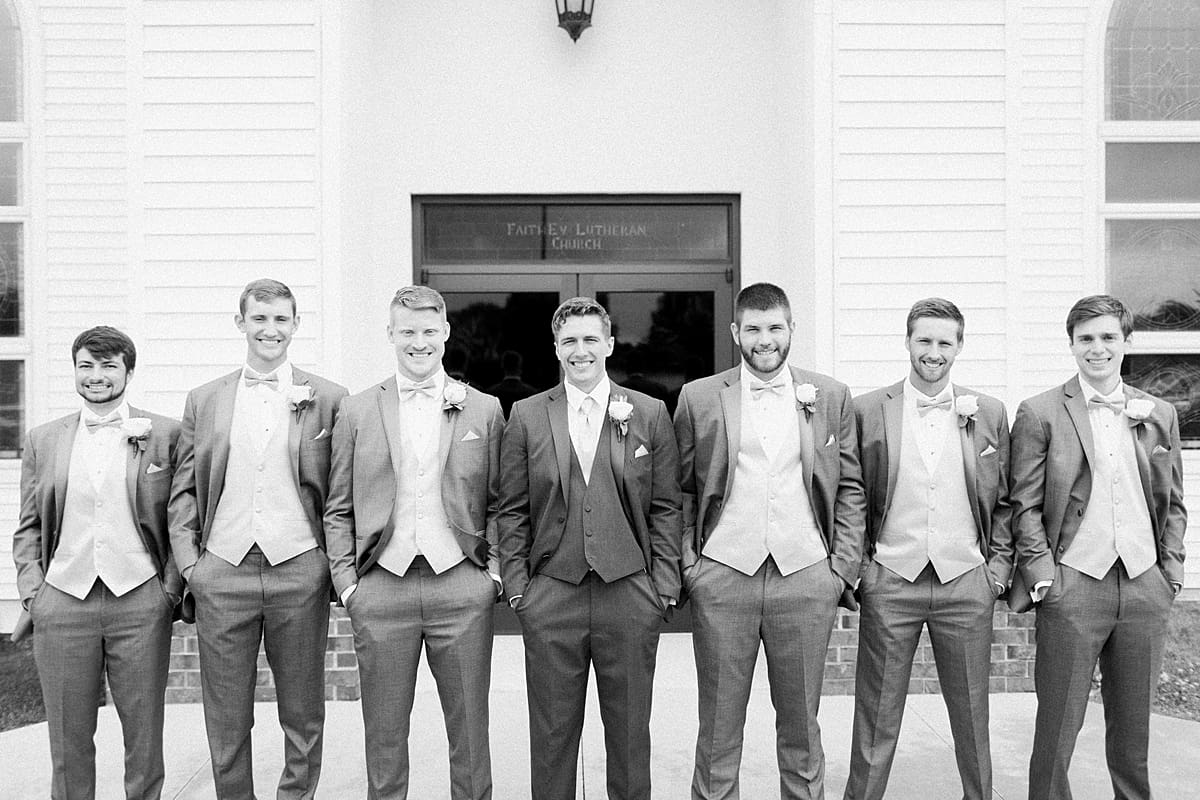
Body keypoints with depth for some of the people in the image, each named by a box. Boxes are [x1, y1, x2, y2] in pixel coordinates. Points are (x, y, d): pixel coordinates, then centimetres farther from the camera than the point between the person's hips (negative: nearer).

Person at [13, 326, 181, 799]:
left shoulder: (164, 434, 2)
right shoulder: (42, 441, 10)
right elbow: (29, 528, 13)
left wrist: (172, 590, -4)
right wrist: (31, 594, 2)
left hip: (140, 601, -2)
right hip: (63, 602, 2)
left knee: (144, 734, 7)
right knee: (68, 738, 10)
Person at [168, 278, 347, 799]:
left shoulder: (327, 399, 3)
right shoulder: (203, 401, 9)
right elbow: (183, 489, 11)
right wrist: (187, 561, 1)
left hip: (299, 572, -1)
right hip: (222, 574, 2)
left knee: (303, 716, 10)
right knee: (226, 721, 11)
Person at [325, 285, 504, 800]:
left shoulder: (484, 409, 6)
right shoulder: (356, 412, 6)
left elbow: (497, 503, 8)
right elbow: (337, 510, 8)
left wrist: (495, 570, -2)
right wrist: (346, 581, -1)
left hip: (462, 587, 0)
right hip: (382, 589, 1)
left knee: (469, 730, 9)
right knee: (383, 733, 11)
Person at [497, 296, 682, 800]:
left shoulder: (650, 414, 5)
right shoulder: (526, 416, 5)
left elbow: (664, 507, 4)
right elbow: (513, 511, 5)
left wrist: (665, 583, -1)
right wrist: (515, 583, -1)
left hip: (630, 592, 0)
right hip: (550, 594, 0)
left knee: (630, 730, 12)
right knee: (551, 733, 11)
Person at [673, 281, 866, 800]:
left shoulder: (831, 397, 7)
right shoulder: (698, 397, 4)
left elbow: (850, 489, 8)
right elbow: (682, 491, 7)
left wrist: (843, 569, 1)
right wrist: (687, 564, -1)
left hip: (806, 578, 1)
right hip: (721, 579, -1)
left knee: (801, 723, 12)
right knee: (718, 725, 8)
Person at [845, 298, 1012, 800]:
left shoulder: (989, 413, 5)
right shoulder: (868, 411, -1)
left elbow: (1003, 502, 11)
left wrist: (999, 568, 4)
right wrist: (856, 567, -1)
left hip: (966, 584, 2)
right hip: (889, 583, -1)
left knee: (971, 716, 14)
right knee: (876, 719, 7)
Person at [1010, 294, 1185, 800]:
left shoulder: (1160, 415, 11)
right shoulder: (1040, 414, -2)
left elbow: (1172, 502, 16)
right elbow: (1025, 505, -3)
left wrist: (1172, 565, 5)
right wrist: (1040, 569, -10)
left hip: (1145, 586, 4)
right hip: (1073, 585, -3)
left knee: (1133, 720, 15)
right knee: (1058, 720, 3)